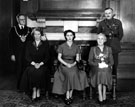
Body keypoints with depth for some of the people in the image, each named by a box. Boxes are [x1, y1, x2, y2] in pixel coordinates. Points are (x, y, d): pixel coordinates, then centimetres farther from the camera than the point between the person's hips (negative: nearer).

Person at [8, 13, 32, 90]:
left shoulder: (29, 30, 10)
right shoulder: (13, 29, 6)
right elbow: (11, 42, 2)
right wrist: (12, 54, -3)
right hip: (18, 53, -1)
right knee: (19, 70, 3)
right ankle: (19, 86, 16)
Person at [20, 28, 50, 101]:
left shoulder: (45, 44, 9)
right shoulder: (29, 44, 12)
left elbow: (47, 57, 2)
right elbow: (27, 56, 4)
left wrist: (40, 64, -13)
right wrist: (34, 63, -13)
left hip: (42, 64, -1)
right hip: (32, 64, 1)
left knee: (40, 72, -33)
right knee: (31, 71, -32)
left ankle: (38, 90, -18)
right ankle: (34, 91, -22)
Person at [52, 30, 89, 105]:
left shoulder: (76, 47, 10)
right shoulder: (62, 46, 4)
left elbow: (77, 58, 7)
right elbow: (59, 58, 1)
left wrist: (73, 64, -12)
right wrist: (66, 64, -12)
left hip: (73, 65, 2)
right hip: (63, 65, -1)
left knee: (73, 73, -32)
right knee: (69, 74, -33)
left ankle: (70, 96, -20)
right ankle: (68, 96, -25)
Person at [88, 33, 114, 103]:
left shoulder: (108, 49, 14)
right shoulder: (93, 49, 10)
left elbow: (111, 61, 10)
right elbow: (90, 61, 3)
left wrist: (107, 65, -12)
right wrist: (98, 65, -13)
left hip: (106, 68, 1)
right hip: (96, 68, 0)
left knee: (104, 72, -34)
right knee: (99, 72, -34)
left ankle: (104, 94, -25)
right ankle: (101, 95, -30)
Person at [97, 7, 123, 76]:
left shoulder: (118, 22, 4)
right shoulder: (102, 23, 6)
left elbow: (121, 34, 11)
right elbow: (98, 34, 15)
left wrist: (116, 41, 9)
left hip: (115, 46, 0)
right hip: (105, 46, 0)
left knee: (114, 62, 4)